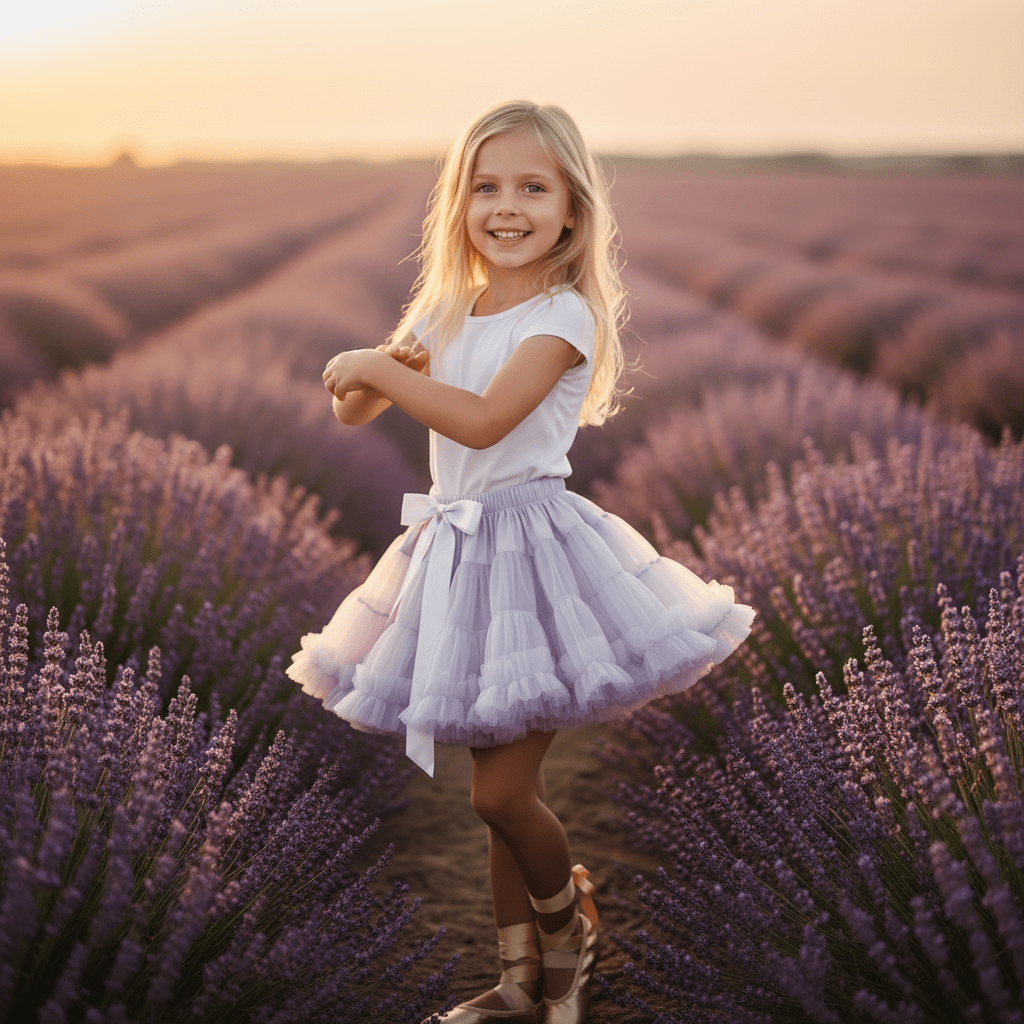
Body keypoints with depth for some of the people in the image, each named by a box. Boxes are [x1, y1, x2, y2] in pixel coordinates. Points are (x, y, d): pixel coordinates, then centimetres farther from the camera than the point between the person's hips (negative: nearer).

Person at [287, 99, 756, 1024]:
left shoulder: (562, 316, -11)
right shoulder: (447, 311, 9)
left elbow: (483, 420, -26)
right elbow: (353, 411, 9)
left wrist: (381, 368, -19)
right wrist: (376, 370, -12)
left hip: (533, 543, -6)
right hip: (458, 554, 7)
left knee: (502, 792, -5)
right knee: (503, 791, 14)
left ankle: (573, 927, 25)